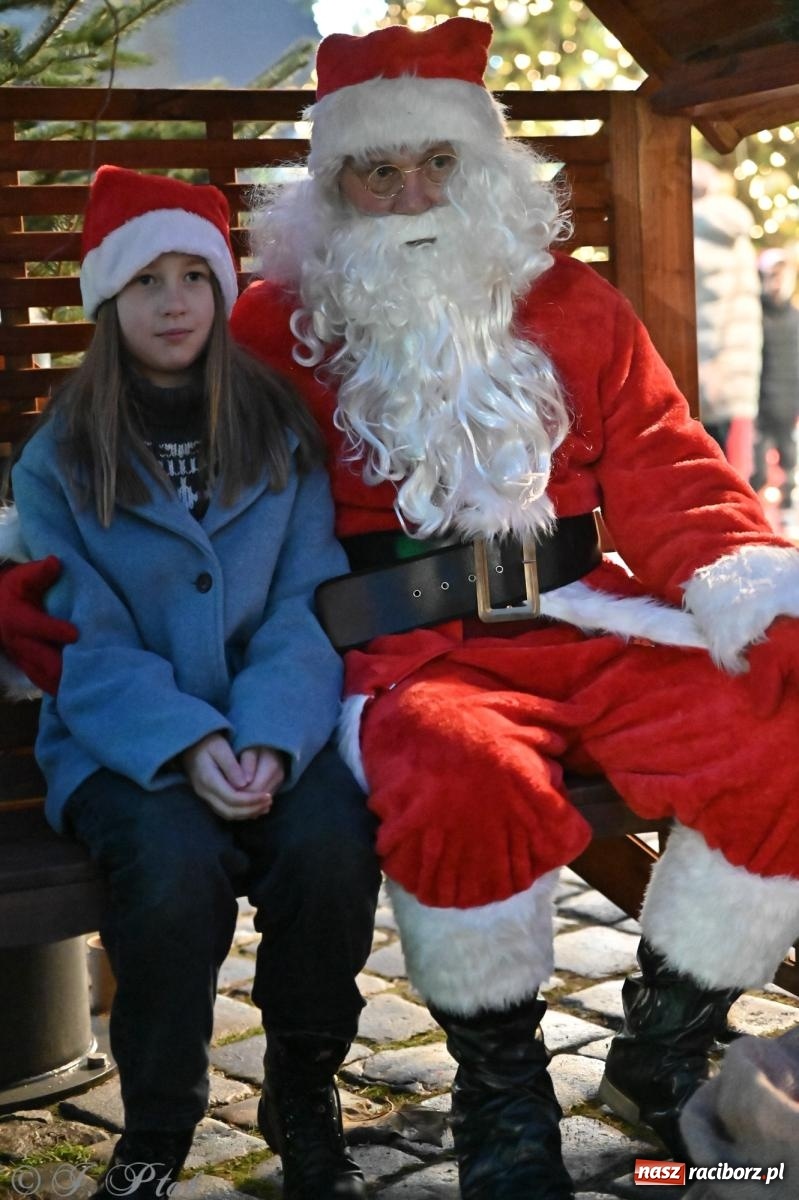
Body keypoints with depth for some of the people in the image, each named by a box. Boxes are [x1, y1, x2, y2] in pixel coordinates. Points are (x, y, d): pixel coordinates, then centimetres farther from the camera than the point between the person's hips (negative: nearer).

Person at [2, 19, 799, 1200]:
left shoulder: (571, 304, 15)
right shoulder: (275, 325, 9)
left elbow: (665, 476, 9)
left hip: (580, 625, 4)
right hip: (404, 657, -3)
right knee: (464, 778, -37)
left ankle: (661, 1056, 4)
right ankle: (501, 1091, -8)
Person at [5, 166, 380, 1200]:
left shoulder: (281, 435, 7)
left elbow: (307, 609, -3)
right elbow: (87, 646, -5)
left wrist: (270, 740, -21)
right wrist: (188, 744, -23)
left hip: (274, 728, 2)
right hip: (122, 744, -1)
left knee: (330, 836, -30)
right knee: (176, 856, -33)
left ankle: (303, 1095, -3)